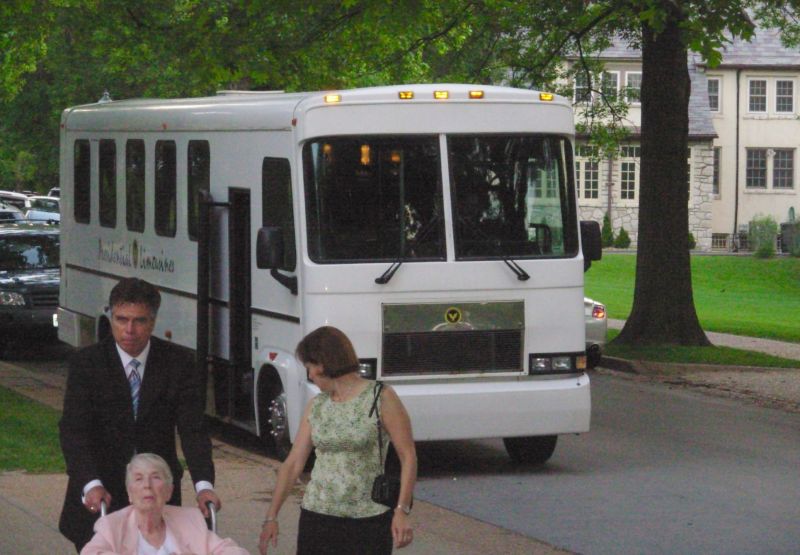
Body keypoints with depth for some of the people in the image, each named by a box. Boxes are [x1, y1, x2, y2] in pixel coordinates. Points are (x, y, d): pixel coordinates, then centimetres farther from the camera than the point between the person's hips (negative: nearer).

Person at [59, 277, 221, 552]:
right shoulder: (86, 363, -6)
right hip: (98, 497, -1)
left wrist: (204, 485, -26)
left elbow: (192, 427, -9)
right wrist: (91, 485, -32)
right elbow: (73, 429, -15)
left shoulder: (177, 362, -2)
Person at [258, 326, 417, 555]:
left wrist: (402, 511, -15)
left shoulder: (381, 398, -5)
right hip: (317, 517, 4)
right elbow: (293, 463, 11)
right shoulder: (316, 406, 9)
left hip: (369, 521, -4)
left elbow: (408, 455, -7)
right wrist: (271, 517, 8)